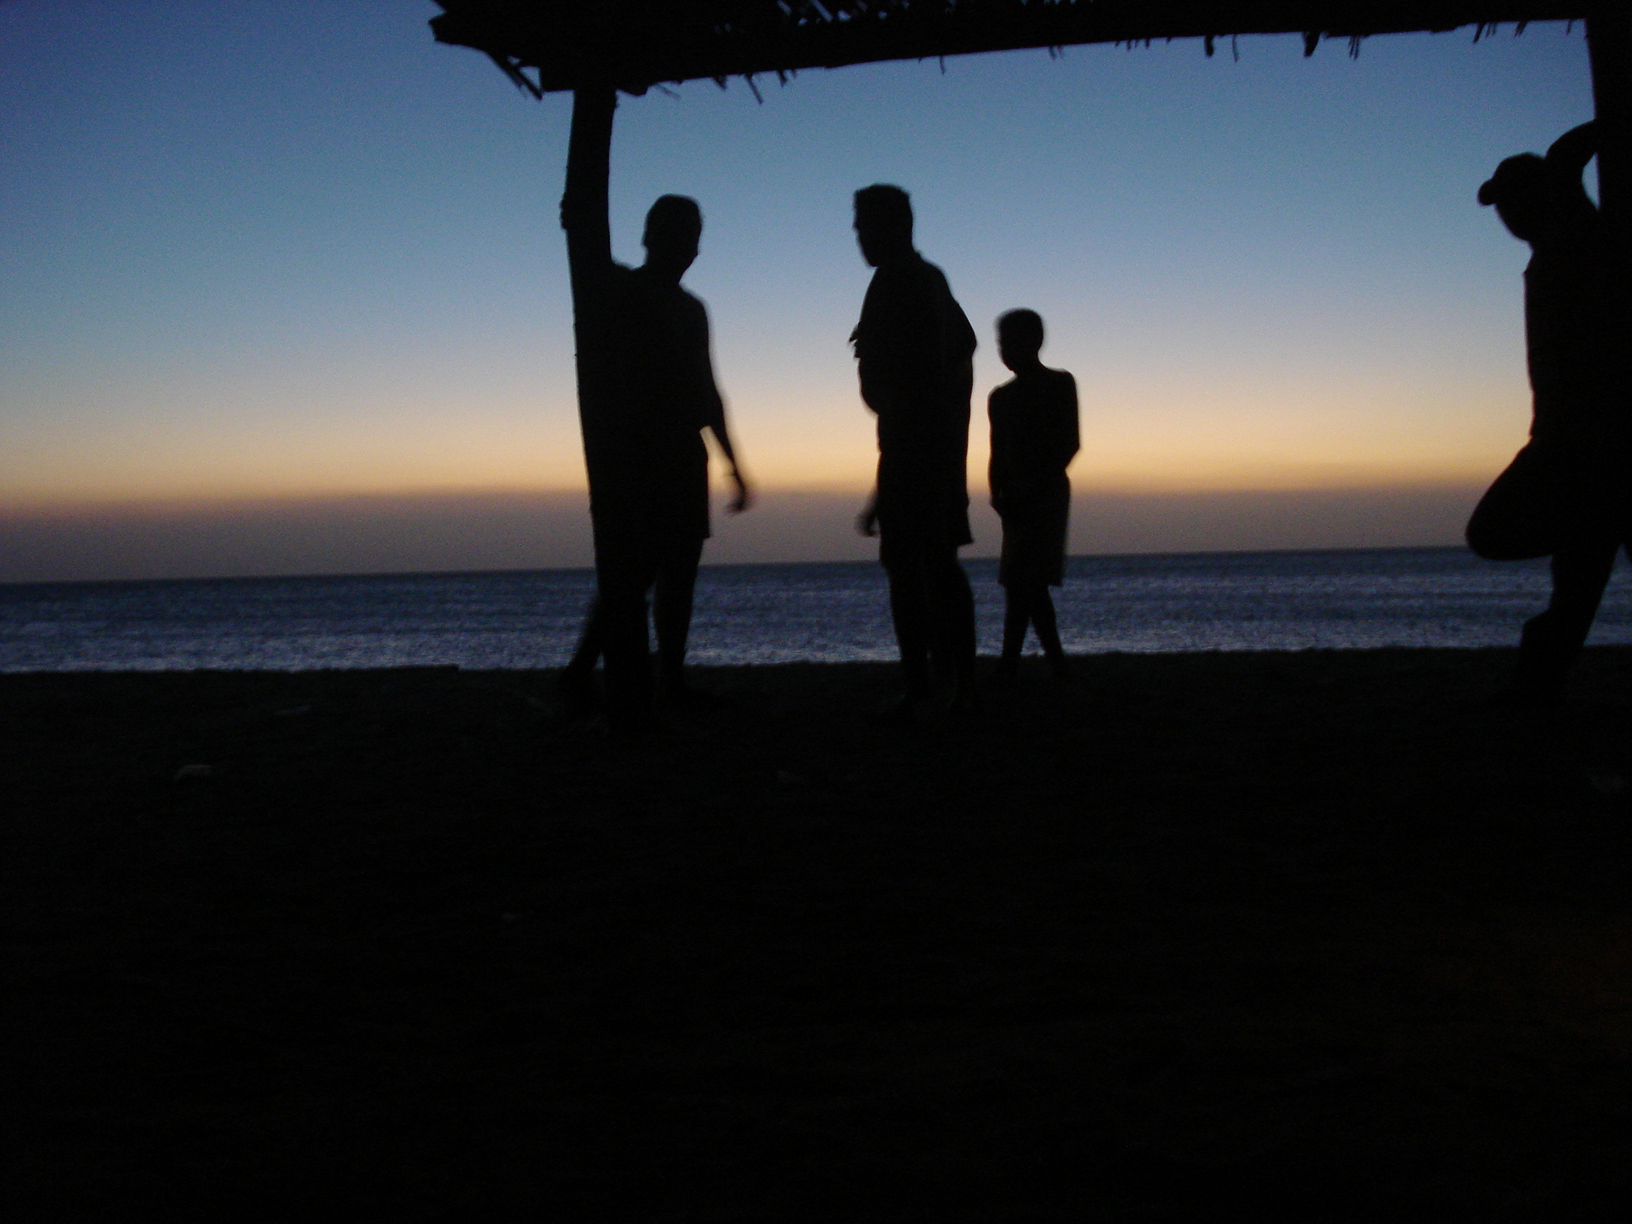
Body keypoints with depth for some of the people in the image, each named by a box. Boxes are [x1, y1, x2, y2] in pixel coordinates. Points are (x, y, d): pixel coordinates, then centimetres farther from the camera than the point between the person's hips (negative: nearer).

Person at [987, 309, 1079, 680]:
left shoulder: (1060, 384, 2)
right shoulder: (1001, 397, 16)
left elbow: (1069, 444, -6)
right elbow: (998, 454, 14)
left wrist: (1034, 485, -16)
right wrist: (998, 493, -4)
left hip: (1047, 492, -6)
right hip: (1017, 500, 6)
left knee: (1024, 580, -16)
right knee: (1028, 583, 3)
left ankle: (1009, 664, -19)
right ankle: (1056, 663, 7)